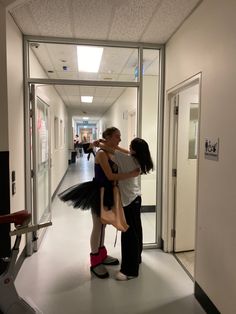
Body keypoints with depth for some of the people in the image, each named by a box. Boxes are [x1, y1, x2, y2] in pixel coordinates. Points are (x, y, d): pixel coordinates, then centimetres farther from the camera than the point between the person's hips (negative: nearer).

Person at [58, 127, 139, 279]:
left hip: (107, 193, 9)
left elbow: (115, 174, 8)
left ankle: (102, 255, 37)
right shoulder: (101, 154, -20)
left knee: (103, 224, 20)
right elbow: (110, 176, -27)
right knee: (98, 227, 3)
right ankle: (95, 262, 19)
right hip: (98, 193, -9)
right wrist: (131, 174, -28)